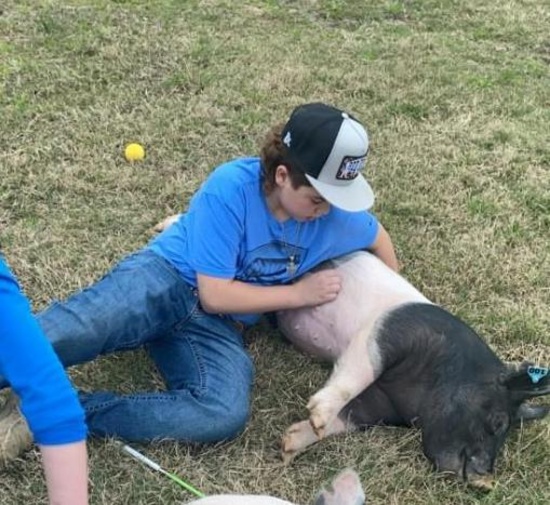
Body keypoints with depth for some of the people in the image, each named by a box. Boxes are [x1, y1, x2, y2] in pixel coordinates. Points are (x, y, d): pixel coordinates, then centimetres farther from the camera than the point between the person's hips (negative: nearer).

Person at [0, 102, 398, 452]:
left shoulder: (335, 216, -4)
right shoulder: (231, 187, -19)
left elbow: (377, 235, 21)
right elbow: (215, 294, -17)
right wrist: (298, 294, -12)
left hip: (218, 327, 4)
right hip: (164, 279, -3)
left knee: (226, 415, -31)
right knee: (75, 330, -38)